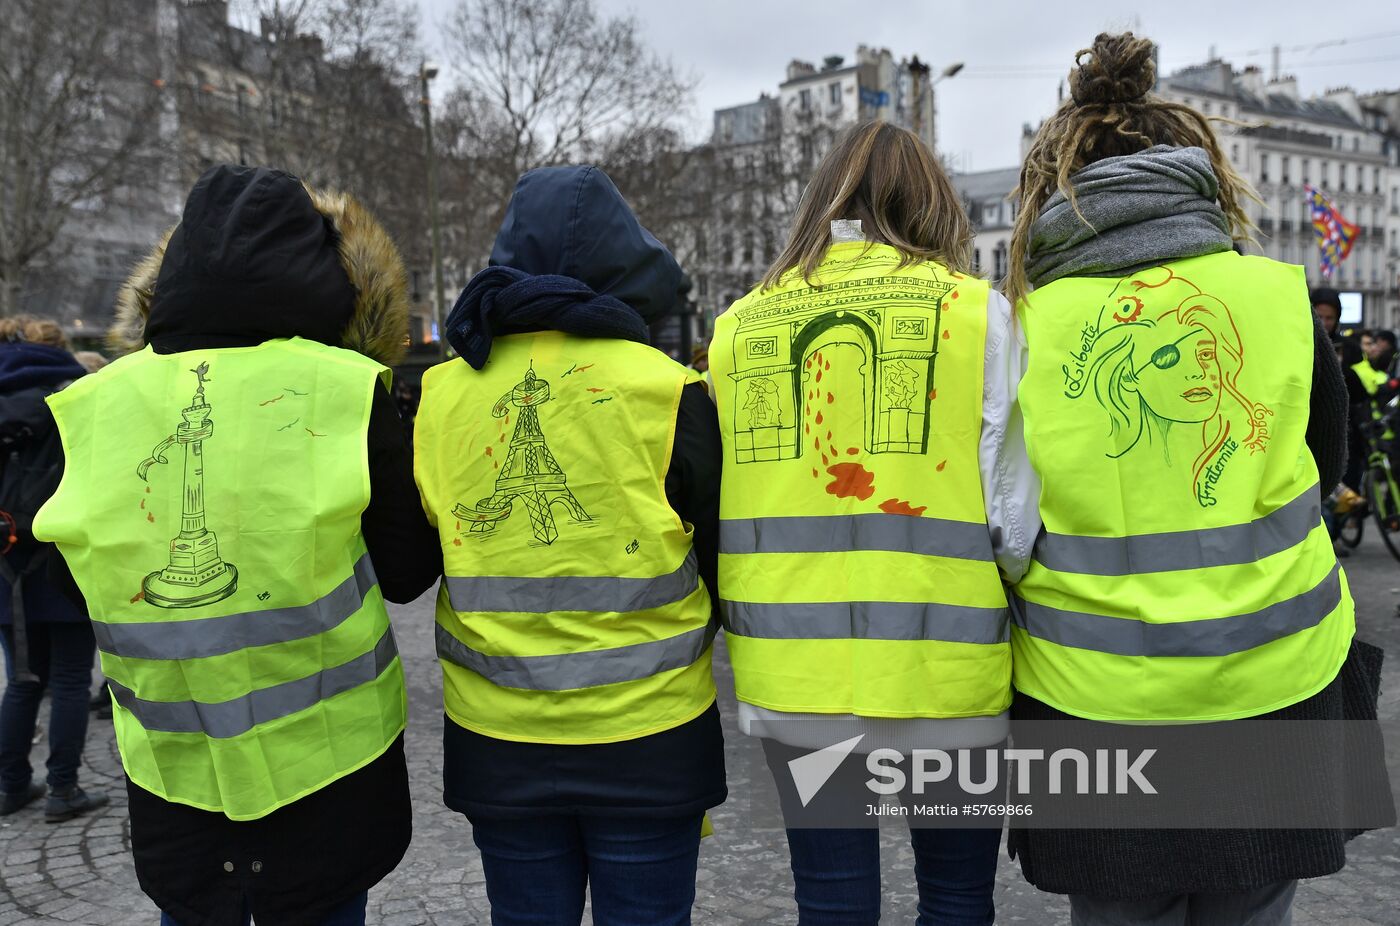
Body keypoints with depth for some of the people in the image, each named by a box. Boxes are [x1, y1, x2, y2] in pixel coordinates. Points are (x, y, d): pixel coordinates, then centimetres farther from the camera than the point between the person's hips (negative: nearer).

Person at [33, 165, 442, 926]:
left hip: (171, 773, 3)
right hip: (323, 760, -2)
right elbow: (405, 574, -6)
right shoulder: (345, 390, -14)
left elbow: (85, 583, 7)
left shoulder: (92, 407, -5)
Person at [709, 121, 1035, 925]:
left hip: (792, 674, 2)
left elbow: (711, 509, 4)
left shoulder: (741, 325, 4)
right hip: (943, 675, -2)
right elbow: (1019, 513, -8)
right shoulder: (974, 311, -4)